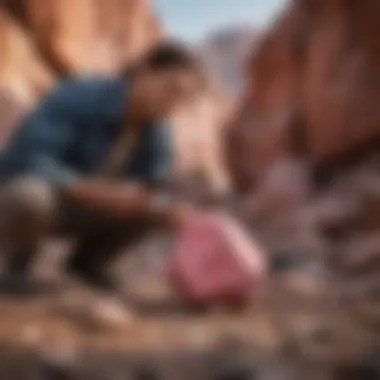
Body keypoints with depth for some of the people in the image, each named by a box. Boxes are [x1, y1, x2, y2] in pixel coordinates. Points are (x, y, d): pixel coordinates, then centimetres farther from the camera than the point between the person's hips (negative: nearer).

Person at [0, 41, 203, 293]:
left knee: (158, 207, -11)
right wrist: (97, 191, -43)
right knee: (31, 195, -40)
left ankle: (87, 260, 10)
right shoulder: (77, 97, -25)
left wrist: (175, 213, -29)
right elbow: (29, 160, -33)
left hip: (73, 207, 5)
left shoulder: (157, 136, -8)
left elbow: (150, 195, -6)